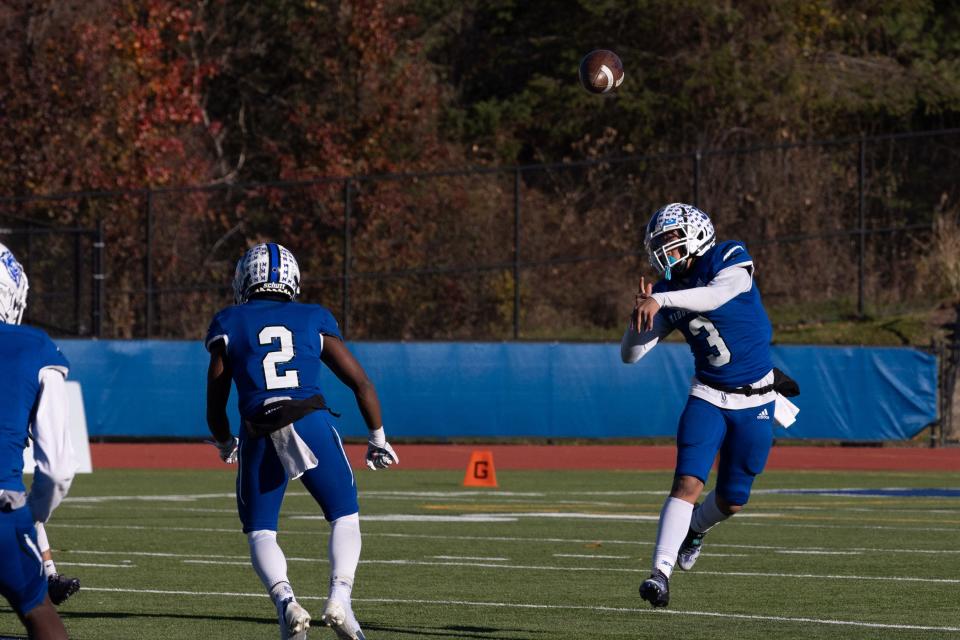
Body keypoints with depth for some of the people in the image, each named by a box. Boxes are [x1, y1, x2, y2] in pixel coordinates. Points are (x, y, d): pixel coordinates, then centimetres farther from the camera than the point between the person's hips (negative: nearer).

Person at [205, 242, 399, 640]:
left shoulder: (229, 327, 13)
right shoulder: (315, 321, 16)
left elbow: (215, 409, 14)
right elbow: (362, 385, 15)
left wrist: (224, 445, 34)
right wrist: (378, 439, 27)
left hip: (259, 436, 0)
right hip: (312, 424, 0)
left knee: (260, 533, 12)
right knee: (345, 517, 15)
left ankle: (285, 603, -13)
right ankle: (339, 599, -7)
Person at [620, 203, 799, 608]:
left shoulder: (731, 259, -11)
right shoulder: (670, 291, -1)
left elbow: (718, 294, -35)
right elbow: (630, 355, -2)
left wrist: (659, 301, -43)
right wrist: (641, 314, -20)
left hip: (754, 402, -2)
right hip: (708, 397, 2)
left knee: (732, 500, 8)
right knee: (688, 482, -18)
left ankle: (696, 528, 40)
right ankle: (661, 571, -21)